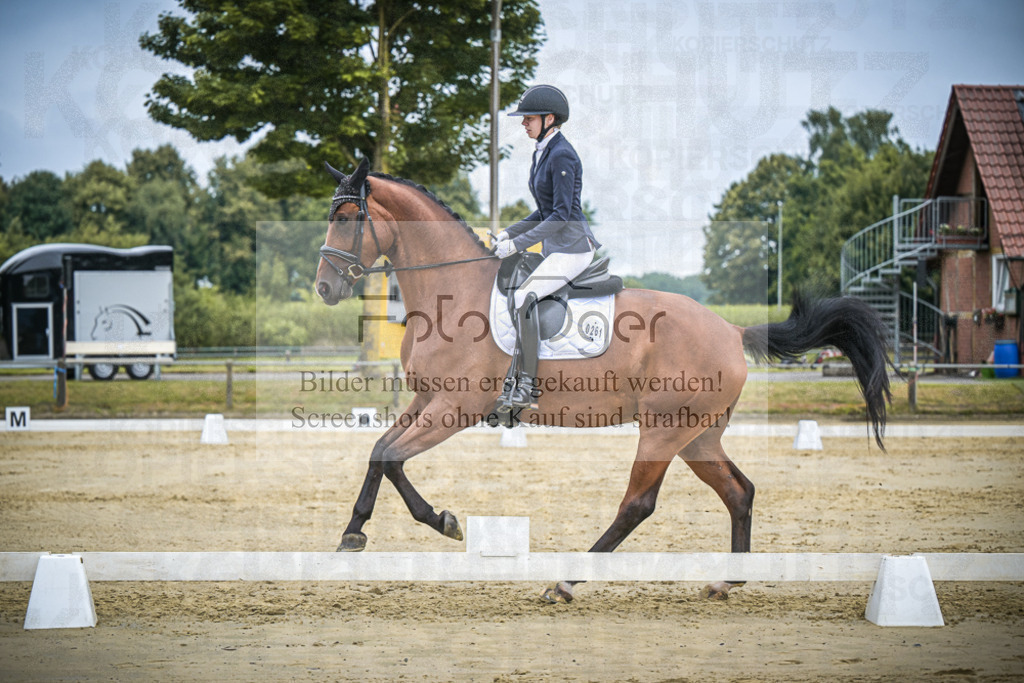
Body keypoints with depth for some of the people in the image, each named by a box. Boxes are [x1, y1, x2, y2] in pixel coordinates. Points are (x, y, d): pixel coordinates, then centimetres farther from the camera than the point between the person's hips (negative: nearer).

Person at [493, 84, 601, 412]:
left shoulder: (562, 155, -16)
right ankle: (516, 380, 17)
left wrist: (518, 244, -21)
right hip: (556, 249, 11)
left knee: (524, 296, -26)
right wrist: (508, 233, 11)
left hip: (573, 247, -11)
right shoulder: (540, 154, 15)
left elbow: (561, 215, -21)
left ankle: (525, 386, -25)